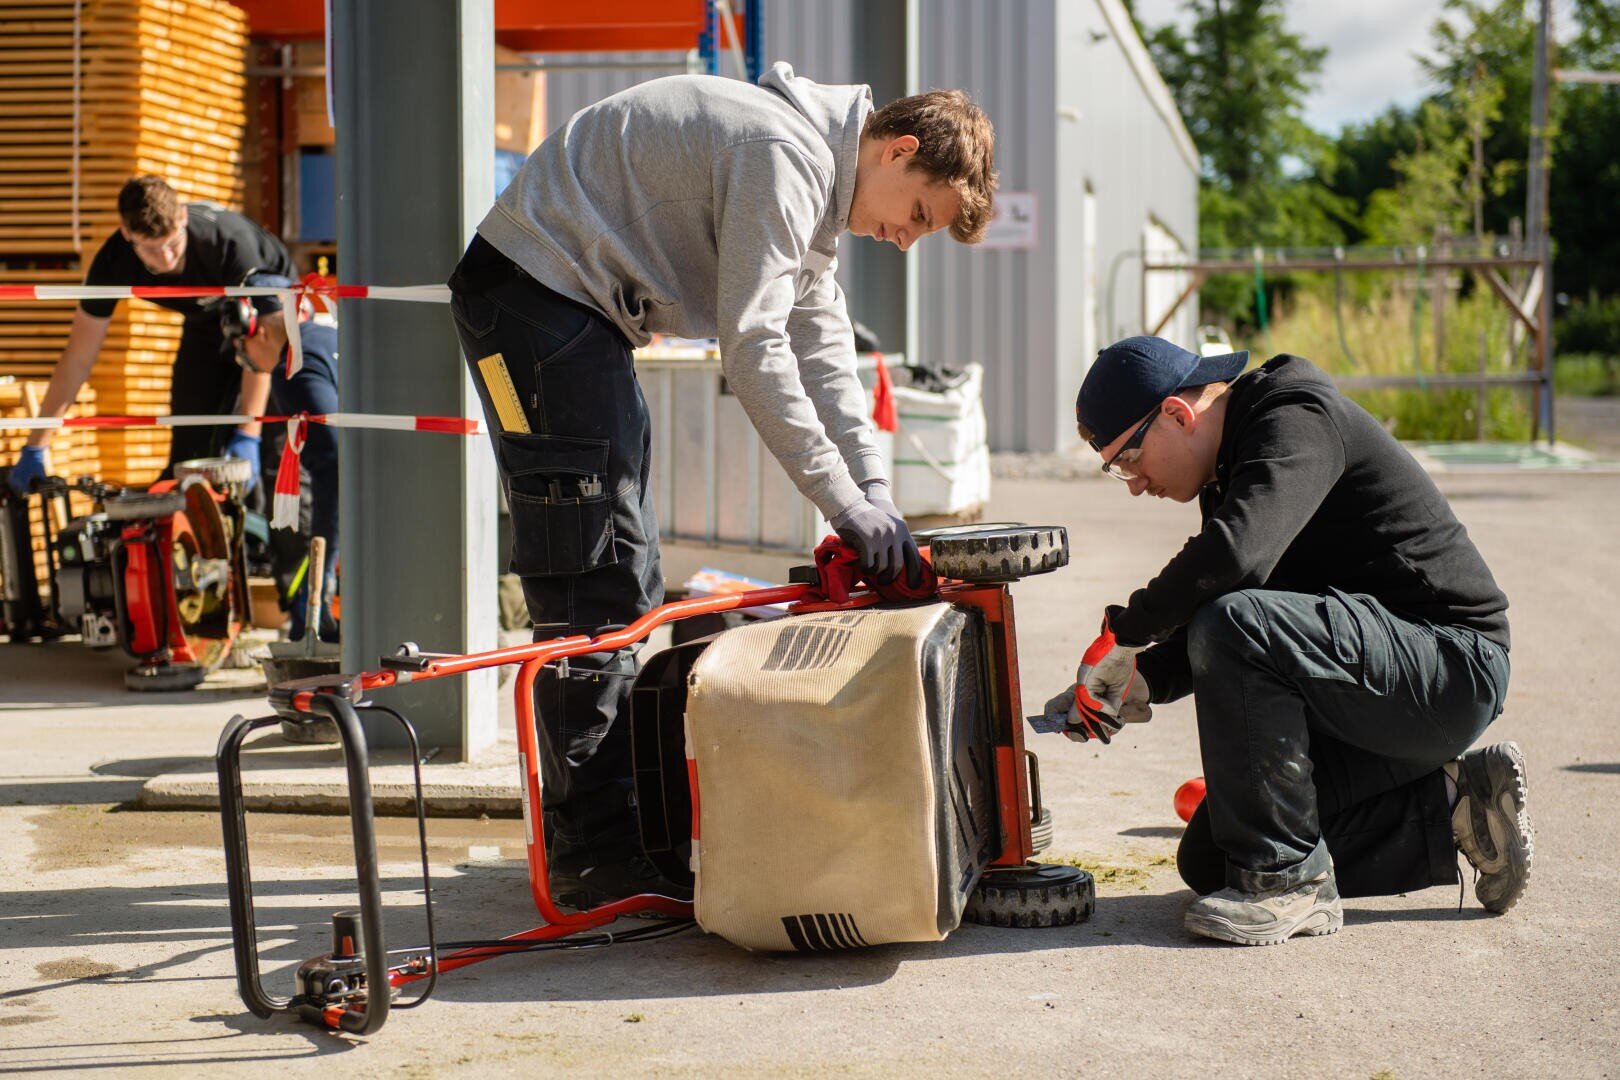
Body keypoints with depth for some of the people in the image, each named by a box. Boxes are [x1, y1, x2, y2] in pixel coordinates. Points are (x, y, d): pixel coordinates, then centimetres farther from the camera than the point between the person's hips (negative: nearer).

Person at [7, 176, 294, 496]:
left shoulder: (228, 239, -40)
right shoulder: (114, 263, -28)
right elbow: (78, 359, -20)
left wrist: (247, 436, -42)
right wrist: (36, 448, -20)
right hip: (207, 320, 4)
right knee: (191, 444, -9)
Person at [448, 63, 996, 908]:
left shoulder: (813, 181, 12)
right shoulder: (786, 154, -20)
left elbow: (821, 349, 9)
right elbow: (753, 350, -26)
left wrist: (876, 496, -2)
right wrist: (845, 502, -23)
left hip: (585, 310, 11)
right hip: (532, 290, -11)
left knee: (626, 583, 12)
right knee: (589, 587, -11)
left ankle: (622, 821, 19)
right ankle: (593, 854, -7)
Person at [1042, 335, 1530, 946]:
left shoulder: (1299, 419, -17)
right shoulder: (1229, 469, 12)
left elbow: (1234, 555, -35)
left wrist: (1122, 635, -24)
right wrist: (1143, 682, 3)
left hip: (1451, 666, -10)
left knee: (1234, 624, -31)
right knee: (1209, 861, 6)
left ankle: (1289, 880, -20)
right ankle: (1450, 807, 10)